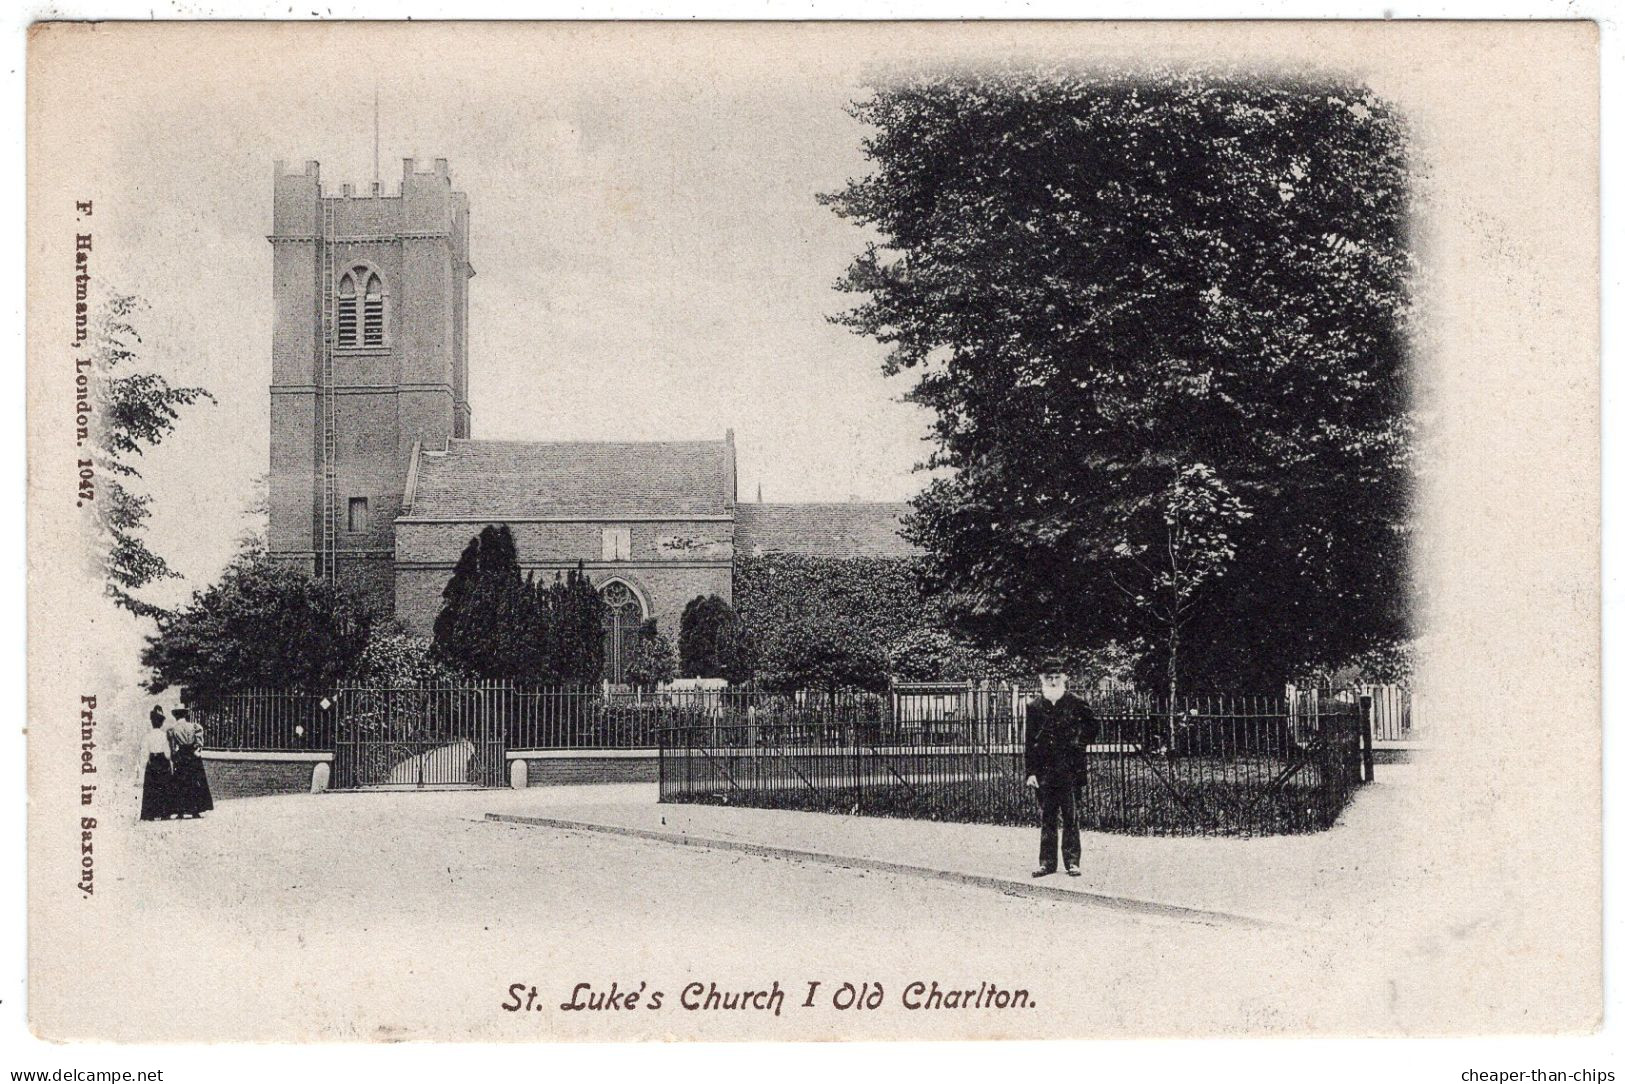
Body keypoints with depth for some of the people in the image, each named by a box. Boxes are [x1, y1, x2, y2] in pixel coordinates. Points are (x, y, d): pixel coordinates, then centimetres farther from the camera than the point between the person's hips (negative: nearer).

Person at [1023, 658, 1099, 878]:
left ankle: (1072, 862, 6)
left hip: (1070, 769, -2)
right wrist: (1030, 772, -1)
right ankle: (1047, 862, 12)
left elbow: (1094, 728, 12)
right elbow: (1030, 742, 5)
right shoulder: (1035, 707, 5)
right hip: (1044, 771, 2)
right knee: (1047, 818, 6)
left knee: (1070, 817, 0)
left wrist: (1079, 743, -1)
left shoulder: (1076, 704, 1)